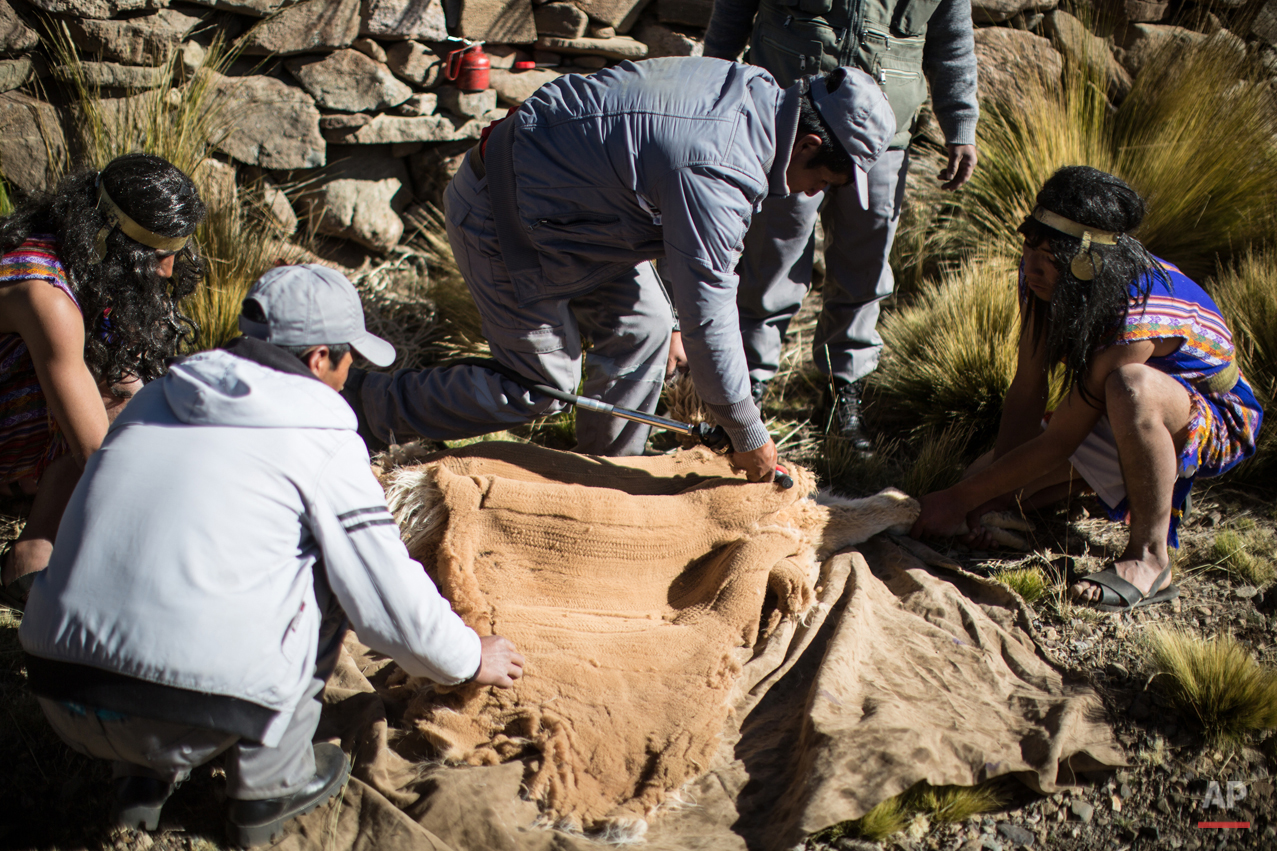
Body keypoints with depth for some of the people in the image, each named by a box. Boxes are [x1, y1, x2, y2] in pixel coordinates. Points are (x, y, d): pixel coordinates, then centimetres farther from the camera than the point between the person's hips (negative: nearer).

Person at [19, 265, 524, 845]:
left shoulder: (155, 399, 16)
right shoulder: (322, 442, -1)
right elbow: (391, 601, 3)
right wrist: (469, 659, 23)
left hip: (62, 706, 6)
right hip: (190, 721, -6)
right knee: (324, 572, 14)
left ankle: (143, 776, 22)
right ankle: (269, 783, 16)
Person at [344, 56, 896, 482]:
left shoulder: (752, 88, -4)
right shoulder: (715, 174, -33)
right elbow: (709, 320, -27)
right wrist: (749, 438, -14)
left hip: (545, 183, 9)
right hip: (502, 218, -9)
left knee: (641, 325, 6)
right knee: (542, 386, 1)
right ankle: (371, 407, 14)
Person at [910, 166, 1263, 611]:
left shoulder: (1135, 314, -37)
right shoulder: (1040, 277, -16)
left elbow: (1059, 442, -31)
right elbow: (1026, 393, -12)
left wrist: (960, 499, -26)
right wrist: (993, 489, -22)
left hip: (1211, 422, -7)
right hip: (1116, 423, 7)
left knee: (1131, 387, -43)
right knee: (989, 488, -5)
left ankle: (1151, 557, -25)